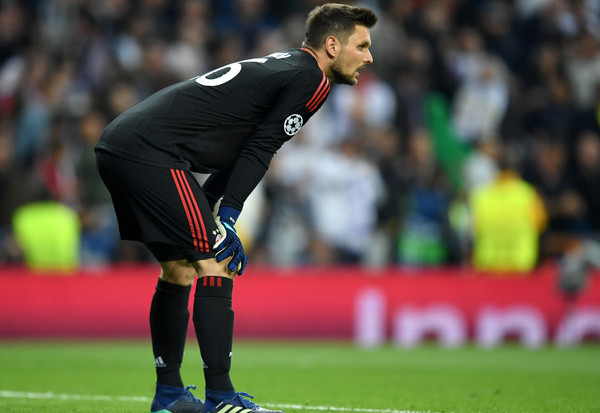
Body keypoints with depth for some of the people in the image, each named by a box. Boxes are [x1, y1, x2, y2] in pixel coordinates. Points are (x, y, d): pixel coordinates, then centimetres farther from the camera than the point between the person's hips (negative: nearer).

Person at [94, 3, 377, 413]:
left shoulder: (281, 68, 24)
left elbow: (246, 152, 22)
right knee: (215, 265, -7)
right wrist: (225, 218, -8)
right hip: (152, 153, -10)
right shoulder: (311, 79, -4)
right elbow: (259, 151, -9)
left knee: (179, 269, 19)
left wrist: (210, 215, 17)